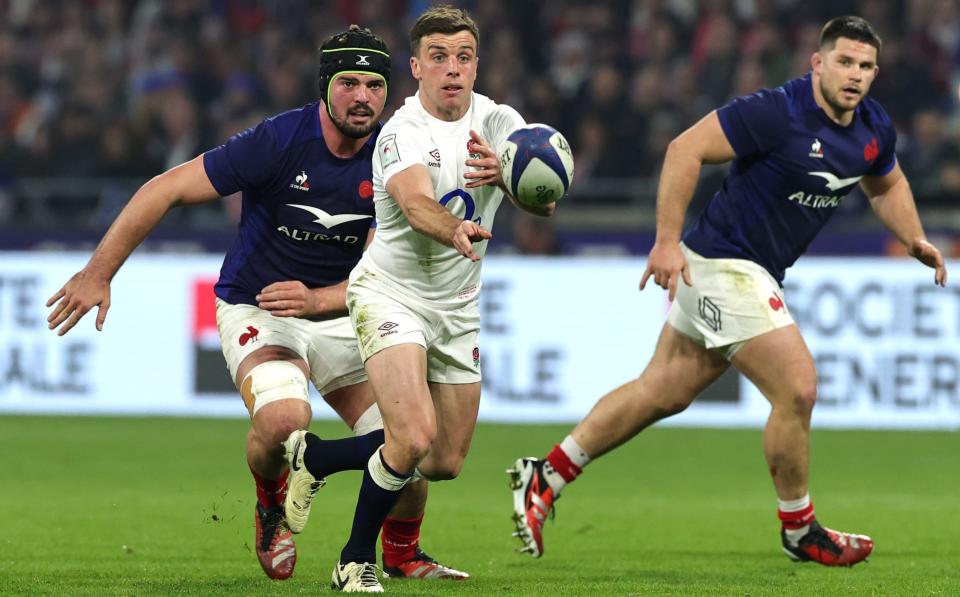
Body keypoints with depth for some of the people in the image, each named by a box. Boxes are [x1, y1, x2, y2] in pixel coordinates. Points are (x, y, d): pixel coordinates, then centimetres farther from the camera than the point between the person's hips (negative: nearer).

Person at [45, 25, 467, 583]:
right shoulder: (279, 140, -21)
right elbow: (166, 189, -18)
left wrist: (316, 300, -32)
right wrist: (98, 272, -21)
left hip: (338, 312, 4)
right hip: (255, 308, -4)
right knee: (284, 416, -34)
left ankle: (403, 555, 25)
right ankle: (272, 510, 2)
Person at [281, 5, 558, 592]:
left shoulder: (499, 122, -4)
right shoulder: (402, 132, -18)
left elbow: (543, 202, -16)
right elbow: (416, 204, -37)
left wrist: (504, 173, -38)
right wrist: (456, 231, -60)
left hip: (458, 307, 6)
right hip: (391, 294, -6)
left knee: (445, 464, 10)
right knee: (415, 437, -25)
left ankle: (313, 456, 33)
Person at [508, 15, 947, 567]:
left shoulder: (875, 129, 4)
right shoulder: (778, 112, -22)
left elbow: (887, 184, 25)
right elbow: (686, 149, -20)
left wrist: (914, 238, 9)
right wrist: (668, 242, -22)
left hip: (753, 274, 9)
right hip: (724, 266, -9)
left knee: (662, 393, 14)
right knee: (797, 388, -11)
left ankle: (545, 478, 22)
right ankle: (800, 531, 7)